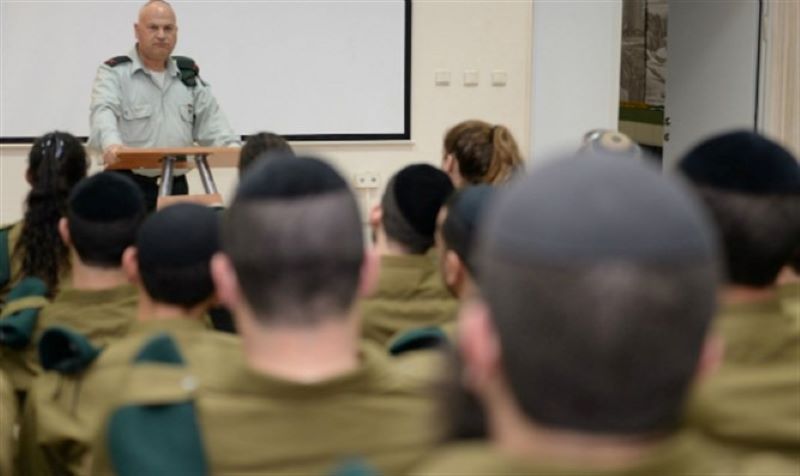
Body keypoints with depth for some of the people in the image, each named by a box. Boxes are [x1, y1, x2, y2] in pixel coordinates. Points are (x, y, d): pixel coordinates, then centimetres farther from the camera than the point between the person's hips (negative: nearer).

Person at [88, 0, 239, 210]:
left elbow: (210, 120, 12)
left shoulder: (188, 75, 16)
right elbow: (103, 112, -18)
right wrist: (111, 143, -40)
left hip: (175, 186, 5)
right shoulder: (114, 72, 0)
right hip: (128, 186, -4)